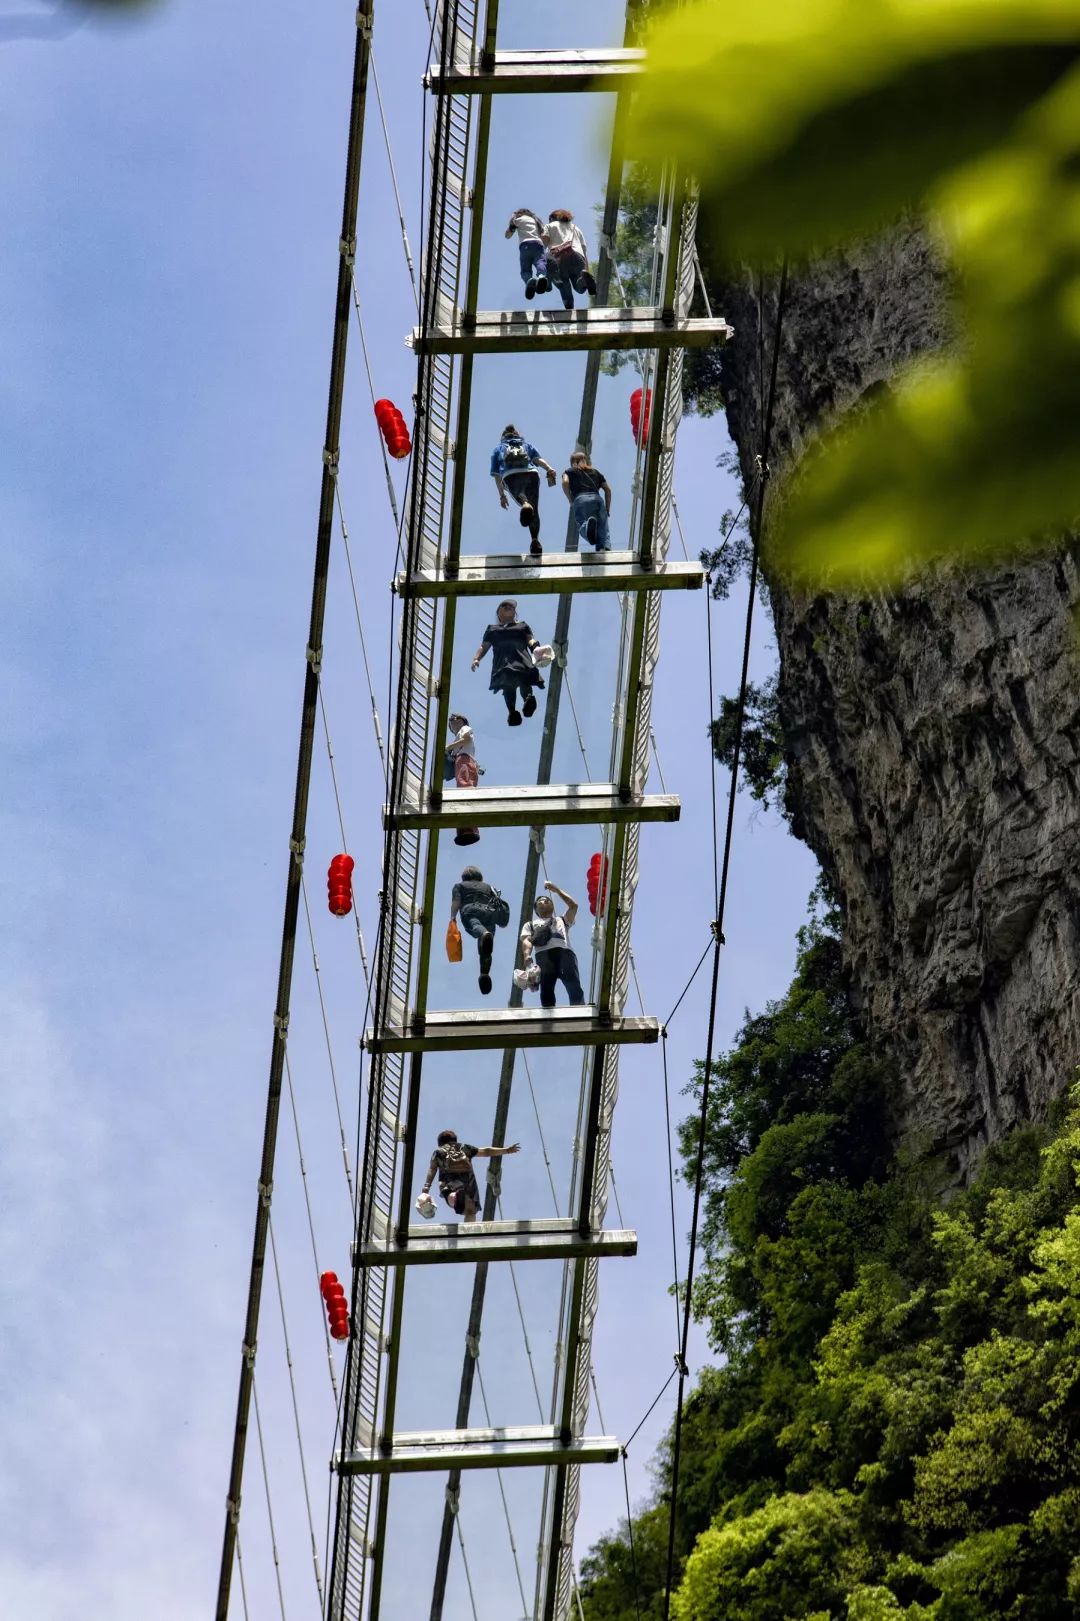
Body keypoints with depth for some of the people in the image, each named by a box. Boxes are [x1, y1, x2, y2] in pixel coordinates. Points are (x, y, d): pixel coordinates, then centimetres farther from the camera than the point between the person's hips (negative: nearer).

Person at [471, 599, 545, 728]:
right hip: (502, 662, 1)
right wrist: (476, 658, 5)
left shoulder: (522, 626, 34)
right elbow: (484, 647, 26)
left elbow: (530, 640, 20)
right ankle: (511, 710, -40)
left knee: (523, 679, -32)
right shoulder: (492, 629, 34)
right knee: (507, 684, -25)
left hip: (521, 658, -1)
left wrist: (535, 645, -7)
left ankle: (528, 698, -56)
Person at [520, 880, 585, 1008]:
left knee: (574, 985, -24)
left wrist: (557, 890, 30)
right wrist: (527, 955, -8)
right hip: (544, 954, -1)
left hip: (564, 952, 1)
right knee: (546, 987, -24)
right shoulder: (531, 924, 36)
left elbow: (573, 906, 24)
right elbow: (526, 941, 16)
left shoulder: (562, 920, 41)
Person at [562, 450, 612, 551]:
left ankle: (588, 524, -52)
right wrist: (607, 509, 26)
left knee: (582, 527, -15)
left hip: (580, 499, -2)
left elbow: (565, 482, 5)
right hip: (597, 498, 2)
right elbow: (607, 489, 24)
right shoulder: (596, 472, 34)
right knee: (603, 531, -3)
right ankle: (606, 548, -36)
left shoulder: (569, 471, 27)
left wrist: (570, 501, 11)